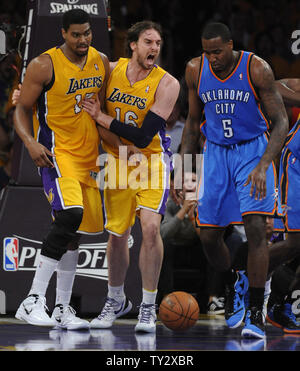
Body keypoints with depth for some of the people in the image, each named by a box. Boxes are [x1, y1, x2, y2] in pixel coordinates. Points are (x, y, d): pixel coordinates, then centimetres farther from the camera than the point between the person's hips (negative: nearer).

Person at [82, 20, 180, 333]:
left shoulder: (166, 84, -17)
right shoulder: (111, 69, -5)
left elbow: (142, 137, -22)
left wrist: (101, 118, -20)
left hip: (150, 160, -3)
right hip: (117, 161, 3)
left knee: (150, 226, -21)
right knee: (117, 234, 10)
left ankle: (148, 307, -8)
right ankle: (116, 301, 33)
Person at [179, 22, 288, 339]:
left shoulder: (256, 69, -17)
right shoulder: (195, 70, -5)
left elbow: (280, 122, -15)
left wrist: (262, 166, -28)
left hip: (253, 150, -4)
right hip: (216, 152, 4)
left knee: (255, 227, -20)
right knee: (208, 237, 0)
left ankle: (256, 313, -14)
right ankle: (233, 285, 32)